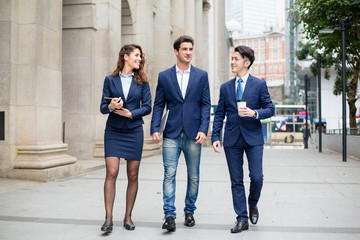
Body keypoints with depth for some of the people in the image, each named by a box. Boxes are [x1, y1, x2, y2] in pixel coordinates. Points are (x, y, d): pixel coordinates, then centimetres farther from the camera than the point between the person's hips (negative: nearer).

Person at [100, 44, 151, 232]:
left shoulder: (142, 81, 7)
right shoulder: (110, 80, 5)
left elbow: (147, 107, 3)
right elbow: (102, 107, 3)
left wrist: (130, 113, -12)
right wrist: (111, 106, -18)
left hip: (134, 132, 1)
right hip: (113, 132, -1)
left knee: (133, 176, 4)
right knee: (111, 173, -10)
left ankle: (128, 217, 15)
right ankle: (108, 218, -3)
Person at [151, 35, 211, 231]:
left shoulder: (201, 75, 6)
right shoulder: (164, 76, 7)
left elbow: (206, 104, 3)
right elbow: (158, 105, 6)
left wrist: (203, 129, -7)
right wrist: (154, 129, -5)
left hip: (193, 134, 1)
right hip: (171, 134, 0)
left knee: (193, 176, 8)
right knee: (169, 174, -6)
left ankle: (189, 211, 24)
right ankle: (169, 215, -2)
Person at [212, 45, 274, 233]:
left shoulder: (259, 84, 2)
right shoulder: (225, 87, 10)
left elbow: (270, 109, 1)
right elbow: (219, 114, 10)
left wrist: (254, 113, -19)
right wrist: (215, 136, 0)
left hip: (253, 137, -2)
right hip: (232, 140, 2)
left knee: (257, 177, -5)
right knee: (236, 181, 5)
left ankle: (253, 205, 27)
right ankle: (242, 219, 15)